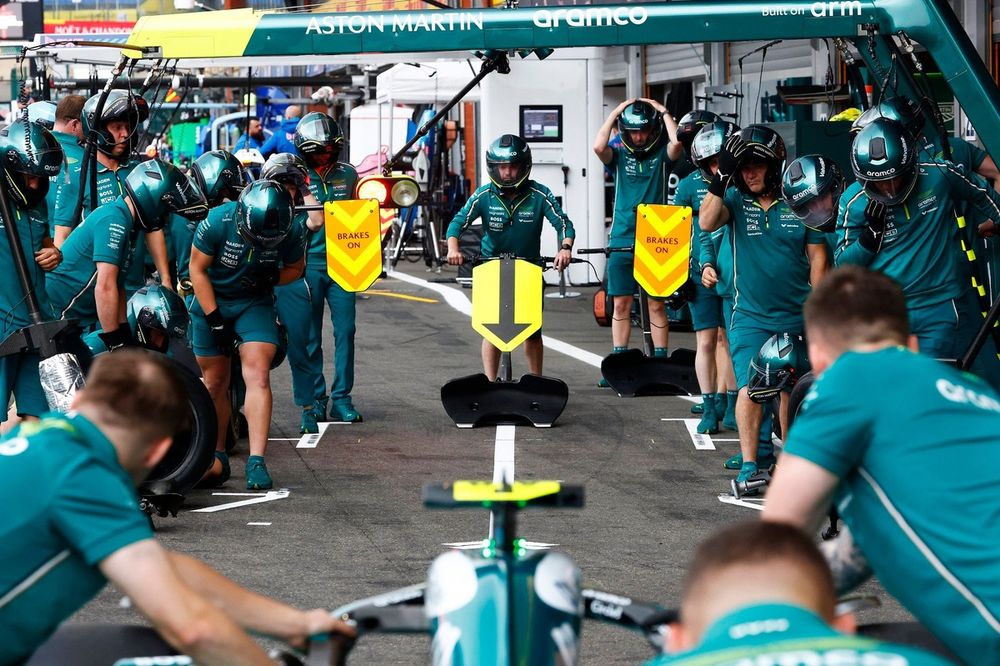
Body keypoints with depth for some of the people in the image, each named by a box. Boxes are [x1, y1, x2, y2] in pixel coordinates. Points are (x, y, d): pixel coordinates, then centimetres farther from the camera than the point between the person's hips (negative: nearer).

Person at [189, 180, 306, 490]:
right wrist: (214, 319, -14)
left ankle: (257, 462, -19)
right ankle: (217, 458, 22)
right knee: (215, 384, 6)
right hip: (211, 301, 0)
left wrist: (272, 279, -19)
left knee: (258, 377, -17)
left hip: (255, 303, 0)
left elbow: (296, 267, 3)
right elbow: (198, 269, -13)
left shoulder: (291, 232, -18)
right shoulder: (218, 222, -24)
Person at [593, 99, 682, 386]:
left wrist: (662, 111, -8)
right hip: (622, 240, 2)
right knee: (621, 304, 5)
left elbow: (677, 142, -20)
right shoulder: (619, 155, 6)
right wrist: (616, 111, -8)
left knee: (656, 303, 2)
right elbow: (598, 147, -15)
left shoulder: (661, 155, 2)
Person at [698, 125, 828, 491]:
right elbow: (706, 223, -21)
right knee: (750, 388, -13)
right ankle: (750, 464, -10)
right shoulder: (735, 200, -1)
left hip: (796, 316, 1)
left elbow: (817, 256, 3)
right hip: (750, 315, -1)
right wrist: (722, 177, -26)